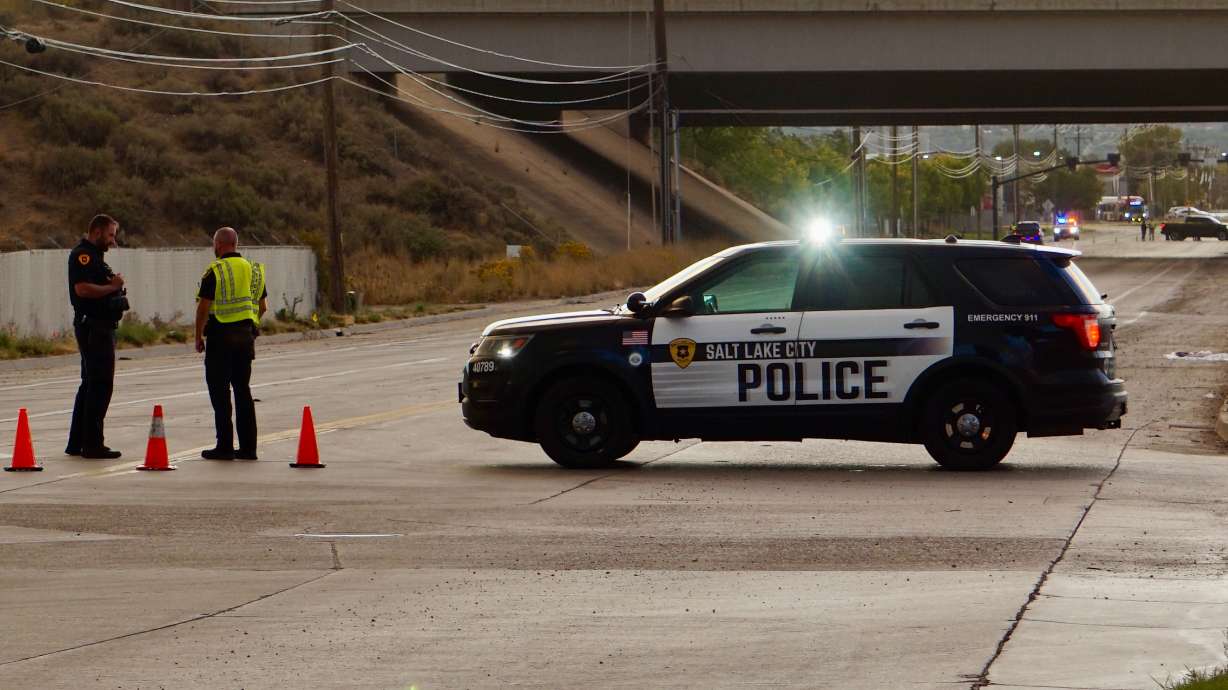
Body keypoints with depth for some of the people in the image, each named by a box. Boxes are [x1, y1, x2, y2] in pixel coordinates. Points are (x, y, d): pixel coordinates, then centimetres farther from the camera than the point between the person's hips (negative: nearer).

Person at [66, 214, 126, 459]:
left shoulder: (93, 256, 20)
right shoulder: (82, 255, -12)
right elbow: (82, 288, -25)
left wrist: (115, 287, 8)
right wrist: (111, 287, -15)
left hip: (100, 327, 11)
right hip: (93, 326, -11)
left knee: (91, 384, 15)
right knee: (100, 385, -10)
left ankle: (77, 443, 20)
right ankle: (92, 444, -8)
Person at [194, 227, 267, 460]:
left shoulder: (215, 271, -10)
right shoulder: (253, 270, 9)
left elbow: (204, 307, -12)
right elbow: (262, 306, 14)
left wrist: (198, 336, -3)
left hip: (221, 336, -6)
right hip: (246, 336, 6)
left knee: (220, 391, -1)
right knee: (243, 389, 11)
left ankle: (225, 446, -3)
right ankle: (248, 447, 10)